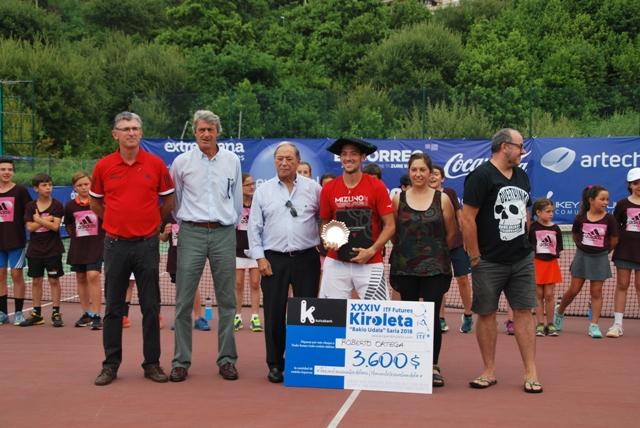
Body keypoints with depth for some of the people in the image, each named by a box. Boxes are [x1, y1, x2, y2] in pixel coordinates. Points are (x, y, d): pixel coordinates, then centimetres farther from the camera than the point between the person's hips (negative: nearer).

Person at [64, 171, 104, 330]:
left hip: (96, 245, -4)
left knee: (93, 276, -15)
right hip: (77, 247, 4)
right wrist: (74, 236, 9)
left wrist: (103, 237, -3)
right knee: (81, 279, 10)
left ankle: (96, 315, -11)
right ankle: (86, 314, 22)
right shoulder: (70, 206, 2)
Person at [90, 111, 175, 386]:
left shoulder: (155, 164, 0)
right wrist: (114, 222, 13)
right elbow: (95, 201, 16)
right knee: (113, 307, 5)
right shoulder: (103, 166, 2)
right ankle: (110, 365, 14)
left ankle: (152, 363, 13)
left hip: (147, 244, 0)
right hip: (115, 244, 1)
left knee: (151, 307, 4)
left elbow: (168, 200, 11)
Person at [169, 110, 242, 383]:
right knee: (184, 301, -2)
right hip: (191, 234, -1)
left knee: (227, 301, 4)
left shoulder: (232, 161, 8)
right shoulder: (182, 162, 4)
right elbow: (174, 200, 13)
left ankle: (227, 359, 13)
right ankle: (181, 361, 6)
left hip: (224, 234, 2)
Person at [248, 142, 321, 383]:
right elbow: (254, 227, 7)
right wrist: (259, 257, 0)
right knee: (274, 315, 3)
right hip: (273, 259, 1)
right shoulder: (263, 191, 8)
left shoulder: (313, 189, 5)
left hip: (306, 259, -1)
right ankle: (275, 365, 14)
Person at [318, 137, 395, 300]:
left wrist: (372, 250, -11)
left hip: (370, 263, -2)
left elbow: (390, 225, -1)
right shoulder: (329, 188, 4)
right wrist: (328, 241, -4)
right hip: (336, 263, 2)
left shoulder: (376, 187, -3)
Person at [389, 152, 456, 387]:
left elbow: (451, 233, 9)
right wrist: (406, 249, 11)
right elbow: (392, 231, 12)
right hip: (404, 267, 2)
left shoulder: (442, 199, 1)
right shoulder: (398, 199, 3)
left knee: (432, 316, -5)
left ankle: (433, 366, 4)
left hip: (435, 268, -1)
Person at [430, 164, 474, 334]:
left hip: (457, 242, -1)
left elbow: (460, 216, 5)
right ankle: (440, 319, 12)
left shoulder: (450, 193, 0)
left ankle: (467, 315, 18)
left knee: (462, 278, 1)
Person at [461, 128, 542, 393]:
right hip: (490, 261, -5)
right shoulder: (481, 176, -9)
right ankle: (489, 372, 15)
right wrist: (475, 257, -12)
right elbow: (467, 218, -14)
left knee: (524, 312, 4)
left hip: (522, 259, 6)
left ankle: (531, 373, 9)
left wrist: (520, 240, 13)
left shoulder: (522, 176, 14)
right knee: (487, 314, 4)